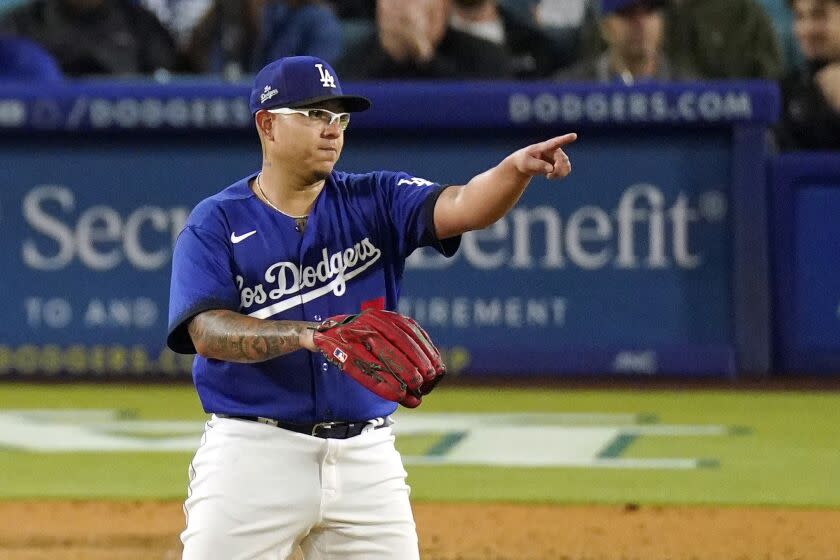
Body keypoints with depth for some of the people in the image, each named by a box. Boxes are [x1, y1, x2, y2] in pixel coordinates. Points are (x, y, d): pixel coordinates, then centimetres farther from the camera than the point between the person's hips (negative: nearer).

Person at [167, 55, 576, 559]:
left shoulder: (374, 202, 6)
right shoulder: (216, 224, -1)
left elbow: (462, 207, -11)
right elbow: (207, 332, -14)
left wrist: (516, 169, -32)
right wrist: (303, 335, -30)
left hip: (367, 455, 3)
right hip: (254, 453, -3)